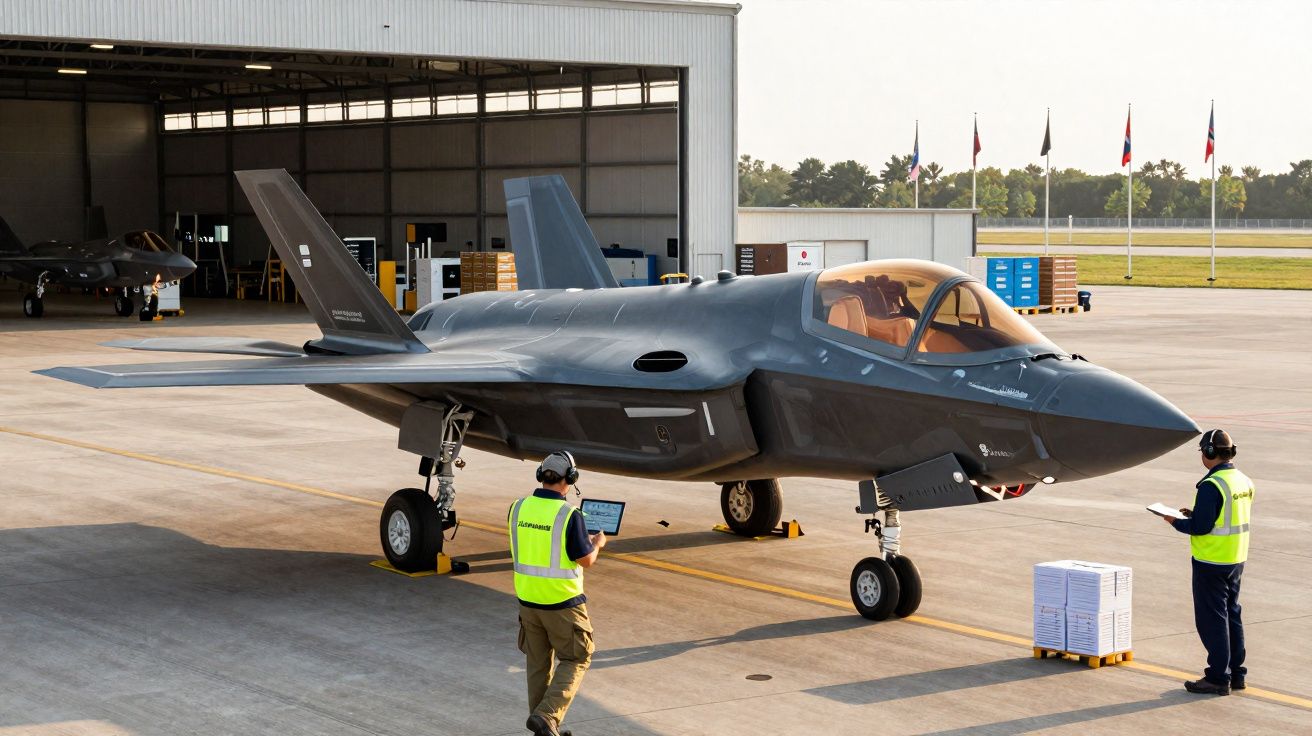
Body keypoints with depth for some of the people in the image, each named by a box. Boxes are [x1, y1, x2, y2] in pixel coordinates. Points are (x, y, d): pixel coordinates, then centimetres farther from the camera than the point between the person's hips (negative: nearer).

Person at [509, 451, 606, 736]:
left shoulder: (518, 508, -2)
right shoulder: (569, 515, -19)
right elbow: (586, 560, -13)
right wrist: (597, 543, 9)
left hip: (527, 598, 6)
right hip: (562, 602, -5)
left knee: (538, 663, 16)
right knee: (576, 660, 10)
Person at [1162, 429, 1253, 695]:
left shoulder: (1212, 485, -20)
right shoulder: (1244, 482, 7)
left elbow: (1201, 526, -22)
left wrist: (1177, 522, -4)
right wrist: (1194, 514, 15)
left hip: (1212, 563, -9)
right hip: (1236, 560, 9)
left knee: (1212, 619, -1)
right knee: (1232, 616, 17)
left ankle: (1218, 678, 2)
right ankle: (1236, 673, 23)